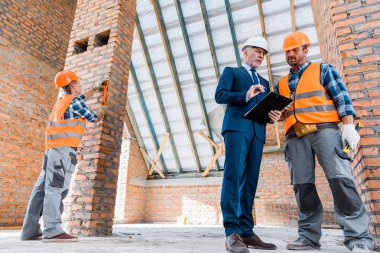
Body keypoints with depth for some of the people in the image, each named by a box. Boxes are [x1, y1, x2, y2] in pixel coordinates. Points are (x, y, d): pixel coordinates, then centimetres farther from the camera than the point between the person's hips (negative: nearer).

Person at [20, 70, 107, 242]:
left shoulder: (62, 100, 23)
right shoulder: (75, 101, -2)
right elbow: (93, 118, 8)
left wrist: (95, 90, 57)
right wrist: (102, 112, 29)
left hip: (52, 148, 9)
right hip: (64, 148, -9)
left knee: (42, 187, 4)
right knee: (57, 187, -16)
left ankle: (30, 230, 6)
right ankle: (52, 231, -19)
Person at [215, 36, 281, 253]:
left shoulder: (264, 83, 31)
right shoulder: (231, 71, 16)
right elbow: (220, 95, -2)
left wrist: (273, 115, -1)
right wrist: (245, 95, -16)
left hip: (257, 132, 6)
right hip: (237, 127, -5)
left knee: (250, 181, 0)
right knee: (233, 176, -16)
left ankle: (246, 231, 3)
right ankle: (232, 232, -15)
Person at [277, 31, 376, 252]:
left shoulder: (323, 70, 13)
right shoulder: (282, 83, 23)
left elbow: (342, 98, 4)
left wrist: (349, 126, -8)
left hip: (324, 129, -3)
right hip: (295, 136, 4)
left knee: (340, 179, -14)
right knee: (302, 185, -1)